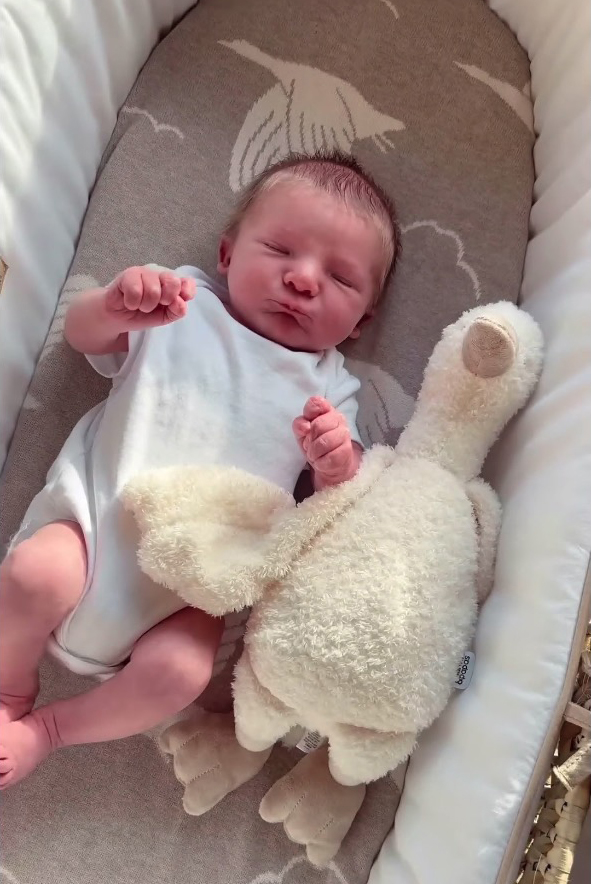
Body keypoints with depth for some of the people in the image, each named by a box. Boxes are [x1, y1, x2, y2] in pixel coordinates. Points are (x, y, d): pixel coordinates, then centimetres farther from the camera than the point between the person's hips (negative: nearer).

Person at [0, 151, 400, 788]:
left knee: (180, 672, -23)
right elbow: (81, 334, 3)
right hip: (99, 519, 0)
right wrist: (116, 307, -21)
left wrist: (336, 462, -22)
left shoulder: (326, 388, 6)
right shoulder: (183, 306, 6)